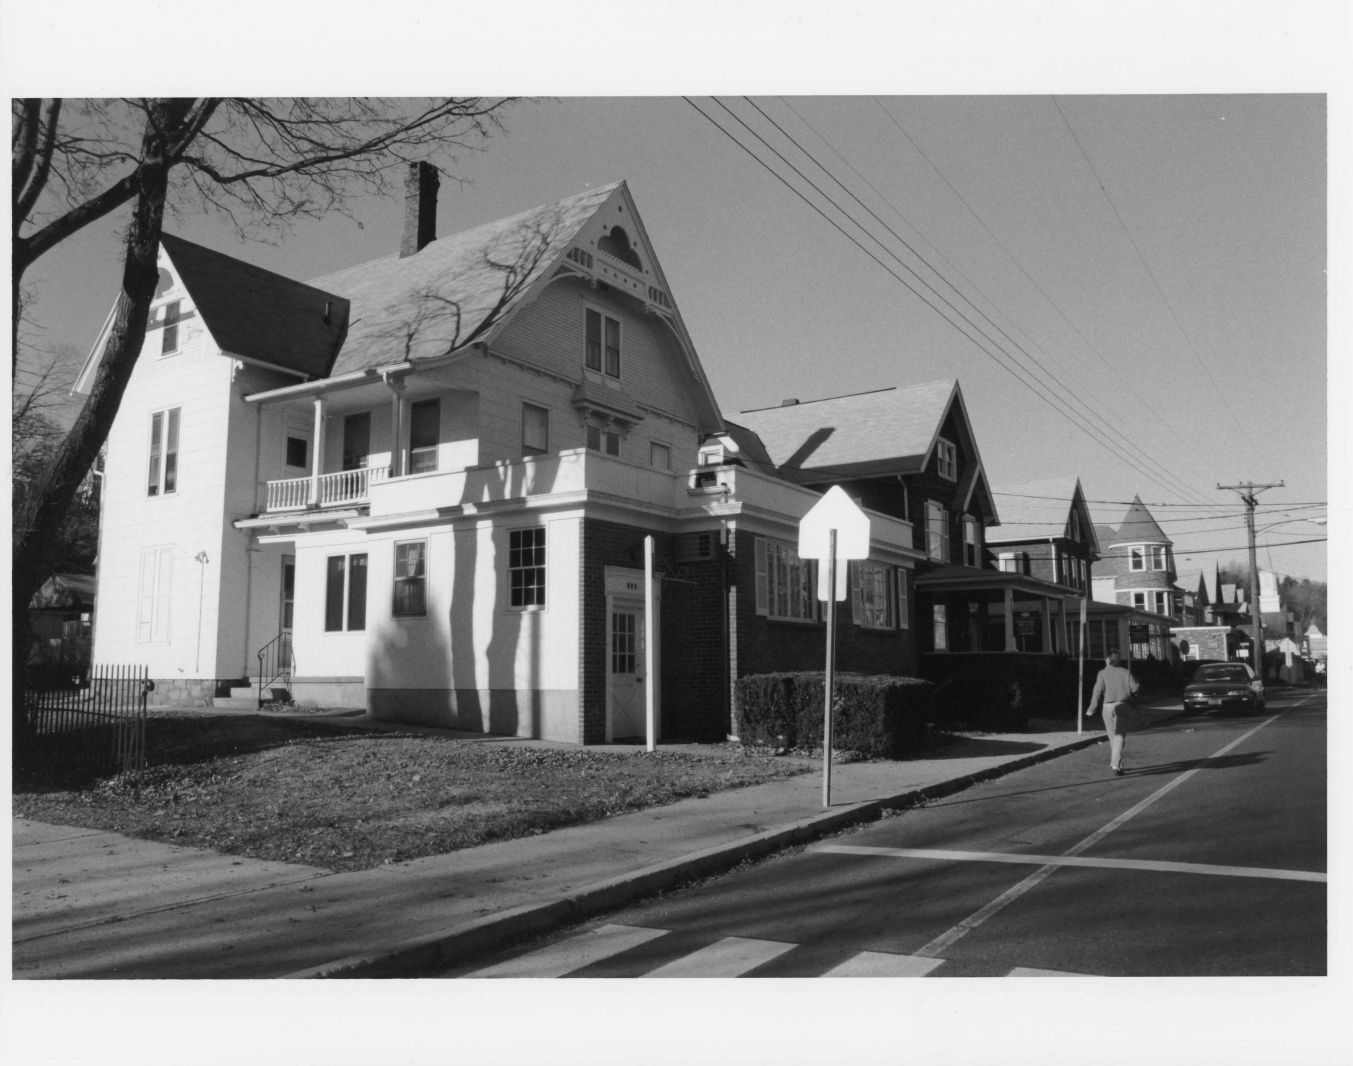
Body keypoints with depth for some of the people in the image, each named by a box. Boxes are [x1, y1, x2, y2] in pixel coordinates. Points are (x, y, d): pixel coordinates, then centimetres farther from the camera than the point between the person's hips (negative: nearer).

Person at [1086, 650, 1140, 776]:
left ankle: (1115, 763, 22)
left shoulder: (1103, 673, 0)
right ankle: (1116, 764, -14)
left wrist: (1092, 708, -2)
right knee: (1119, 737, -1)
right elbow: (1135, 688, -2)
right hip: (1122, 706, -1)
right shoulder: (1126, 672, 2)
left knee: (1112, 737, 16)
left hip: (1108, 706, 1)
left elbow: (1097, 691, -6)